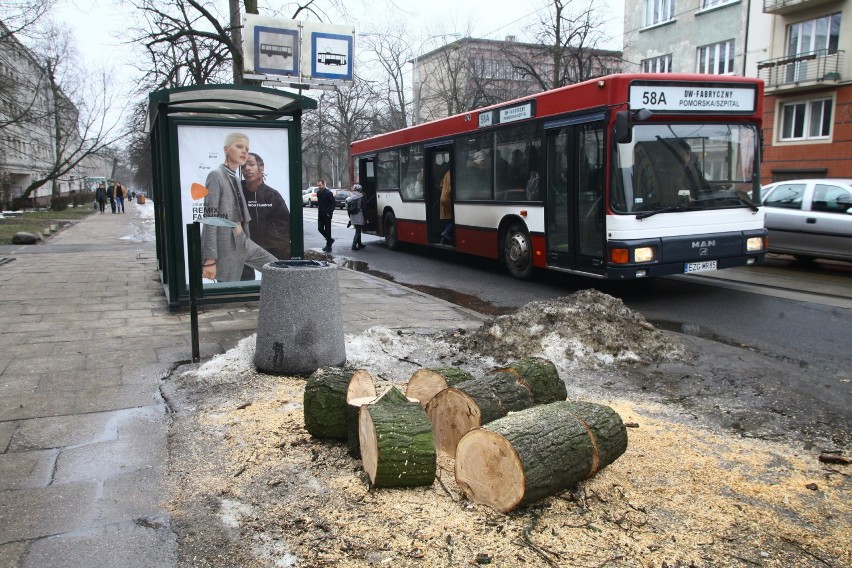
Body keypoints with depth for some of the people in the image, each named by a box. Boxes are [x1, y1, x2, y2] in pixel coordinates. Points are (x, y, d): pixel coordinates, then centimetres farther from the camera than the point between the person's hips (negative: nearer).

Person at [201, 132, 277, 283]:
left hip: (244, 241, 9)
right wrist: (210, 260, -22)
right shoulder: (216, 176, -11)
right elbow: (210, 220, -17)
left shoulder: (235, 178, 14)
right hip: (226, 244, -8)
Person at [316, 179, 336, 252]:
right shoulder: (318, 192, 9)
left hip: (327, 215, -7)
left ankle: (328, 247, 7)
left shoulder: (328, 193, -13)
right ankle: (330, 240, 26)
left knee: (327, 230, -1)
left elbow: (334, 204, -13)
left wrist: (329, 213, -16)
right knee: (320, 229, 6)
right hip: (320, 214, 7)